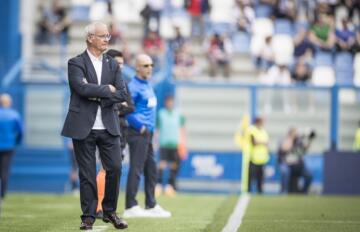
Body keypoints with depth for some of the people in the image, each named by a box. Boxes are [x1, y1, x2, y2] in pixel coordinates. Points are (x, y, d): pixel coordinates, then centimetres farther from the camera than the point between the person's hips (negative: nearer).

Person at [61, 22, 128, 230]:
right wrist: (107, 89, -10)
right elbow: (82, 88, -19)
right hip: (84, 127, -4)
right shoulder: (76, 63, -2)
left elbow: (122, 94, 1)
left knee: (115, 168, -2)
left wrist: (97, 96, -11)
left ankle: (110, 212, 14)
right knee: (87, 173, 1)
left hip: (109, 127, 4)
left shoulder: (113, 65, 11)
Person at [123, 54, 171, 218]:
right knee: (136, 169, -9)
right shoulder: (134, 86, -13)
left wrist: (150, 129, 14)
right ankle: (130, 207, -7)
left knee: (151, 169, 14)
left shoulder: (147, 85, 16)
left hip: (148, 133, 10)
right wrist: (140, 127, -17)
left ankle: (151, 206, 21)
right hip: (138, 133, -10)